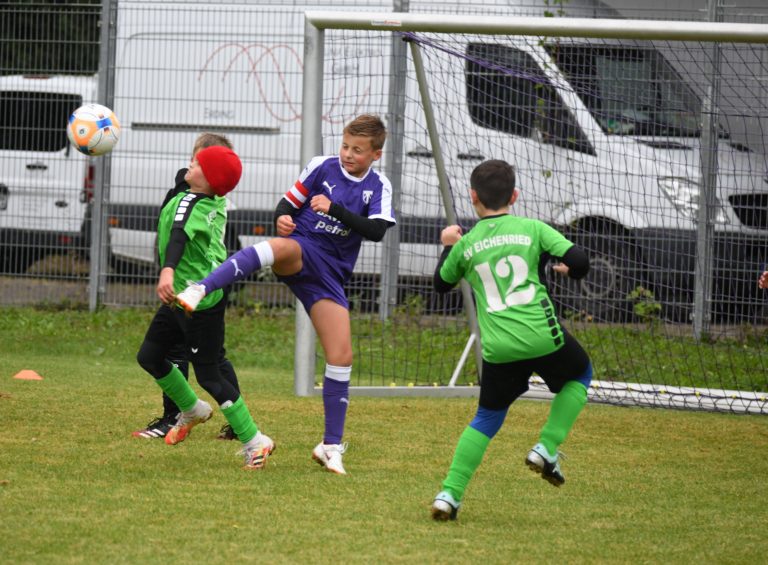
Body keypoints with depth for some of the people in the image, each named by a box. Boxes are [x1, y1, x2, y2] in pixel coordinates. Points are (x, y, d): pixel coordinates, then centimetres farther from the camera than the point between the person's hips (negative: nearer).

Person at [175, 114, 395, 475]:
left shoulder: (378, 187, 7)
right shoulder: (321, 167, 5)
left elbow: (376, 231, -8)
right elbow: (289, 202, 10)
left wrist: (334, 209, -18)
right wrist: (282, 218, -14)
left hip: (329, 275, 3)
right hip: (301, 249, -3)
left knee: (341, 357, -3)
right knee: (277, 247, -41)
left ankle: (331, 446, 9)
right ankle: (200, 290, -58)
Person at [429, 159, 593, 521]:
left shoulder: (466, 245, 8)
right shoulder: (532, 229, 3)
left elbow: (442, 283, 24)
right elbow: (579, 260, -5)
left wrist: (448, 246, 41)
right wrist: (566, 268, 19)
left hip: (498, 350, 2)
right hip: (543, 337, -2)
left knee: (487, 418, 18)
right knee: (580, 375, 28)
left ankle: (450, 493, 4)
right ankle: (546, 448, 13)